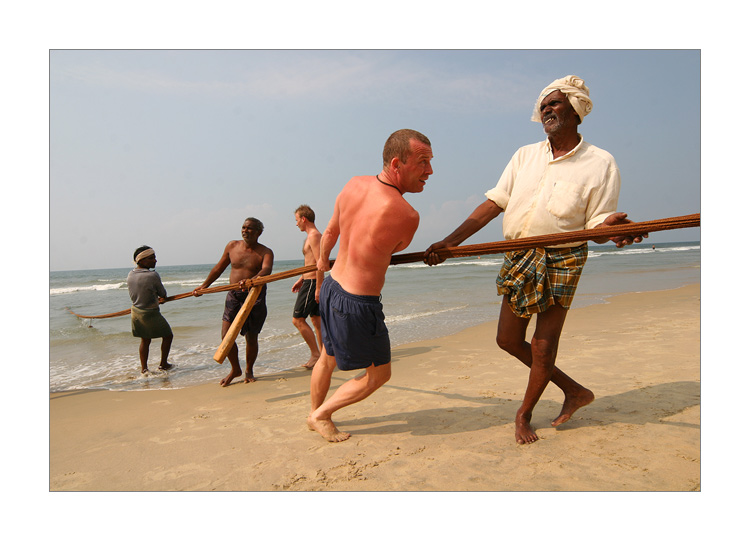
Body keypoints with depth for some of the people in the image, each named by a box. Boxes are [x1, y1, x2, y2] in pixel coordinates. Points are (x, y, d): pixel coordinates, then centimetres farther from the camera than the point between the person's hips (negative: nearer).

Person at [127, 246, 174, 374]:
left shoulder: (130, 274, -1)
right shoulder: (153, 275, -23)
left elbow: (133, 295, 12)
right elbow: (163, 294, -10)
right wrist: (159, 297, 16)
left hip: (136, 311, 7)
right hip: (150, 314, -7)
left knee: (145, 340, 21)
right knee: (168, 335, 13)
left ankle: (144, 368, 23)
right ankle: (163, 364, 22)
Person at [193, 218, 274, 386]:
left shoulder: (265, 252, -6)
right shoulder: (232, 246, 7)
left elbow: (267, 270, -27)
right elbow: (219, 268, 20)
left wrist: (252, 280, -47)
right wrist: (203, 286, 20)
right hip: (233, 296, 3)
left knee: (251, 337, 3)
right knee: (226, 335, -3)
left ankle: (249, 370, 27)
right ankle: (235, 369, 19)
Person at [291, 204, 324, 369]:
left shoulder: (314, 235, -15)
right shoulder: (312, 236, 18)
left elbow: (320, 263, -23)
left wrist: (318, 287, -25)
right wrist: (301, 279, 27)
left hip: (312, 283, -10)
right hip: (311, 281, 10)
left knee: (298, 319, -8)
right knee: (316, 320, 12)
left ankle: (315, 354, -3)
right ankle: (323, 354, 17)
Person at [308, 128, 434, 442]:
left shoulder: (353, 185, -6)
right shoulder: (407, 216, -25)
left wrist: (322, 261, 28)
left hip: (332, 286, 8)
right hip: (359, 305, -8)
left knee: (328, 358, 29)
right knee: (378, 374, 17)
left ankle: (314, 412, 50)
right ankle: (321, 415, 28)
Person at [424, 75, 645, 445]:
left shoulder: (600, 164, -5)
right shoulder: (525, 155, 7)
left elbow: (596, 225, -5)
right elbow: (494, 203, 3)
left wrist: (610, 227, -32)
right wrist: (450, 242, -5)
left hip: (561, 261, -5)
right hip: (519, 260, 5)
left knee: (543, 346, -1)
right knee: (508, 339, 10)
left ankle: (525, 414, 26)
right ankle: (575, 391, 29)